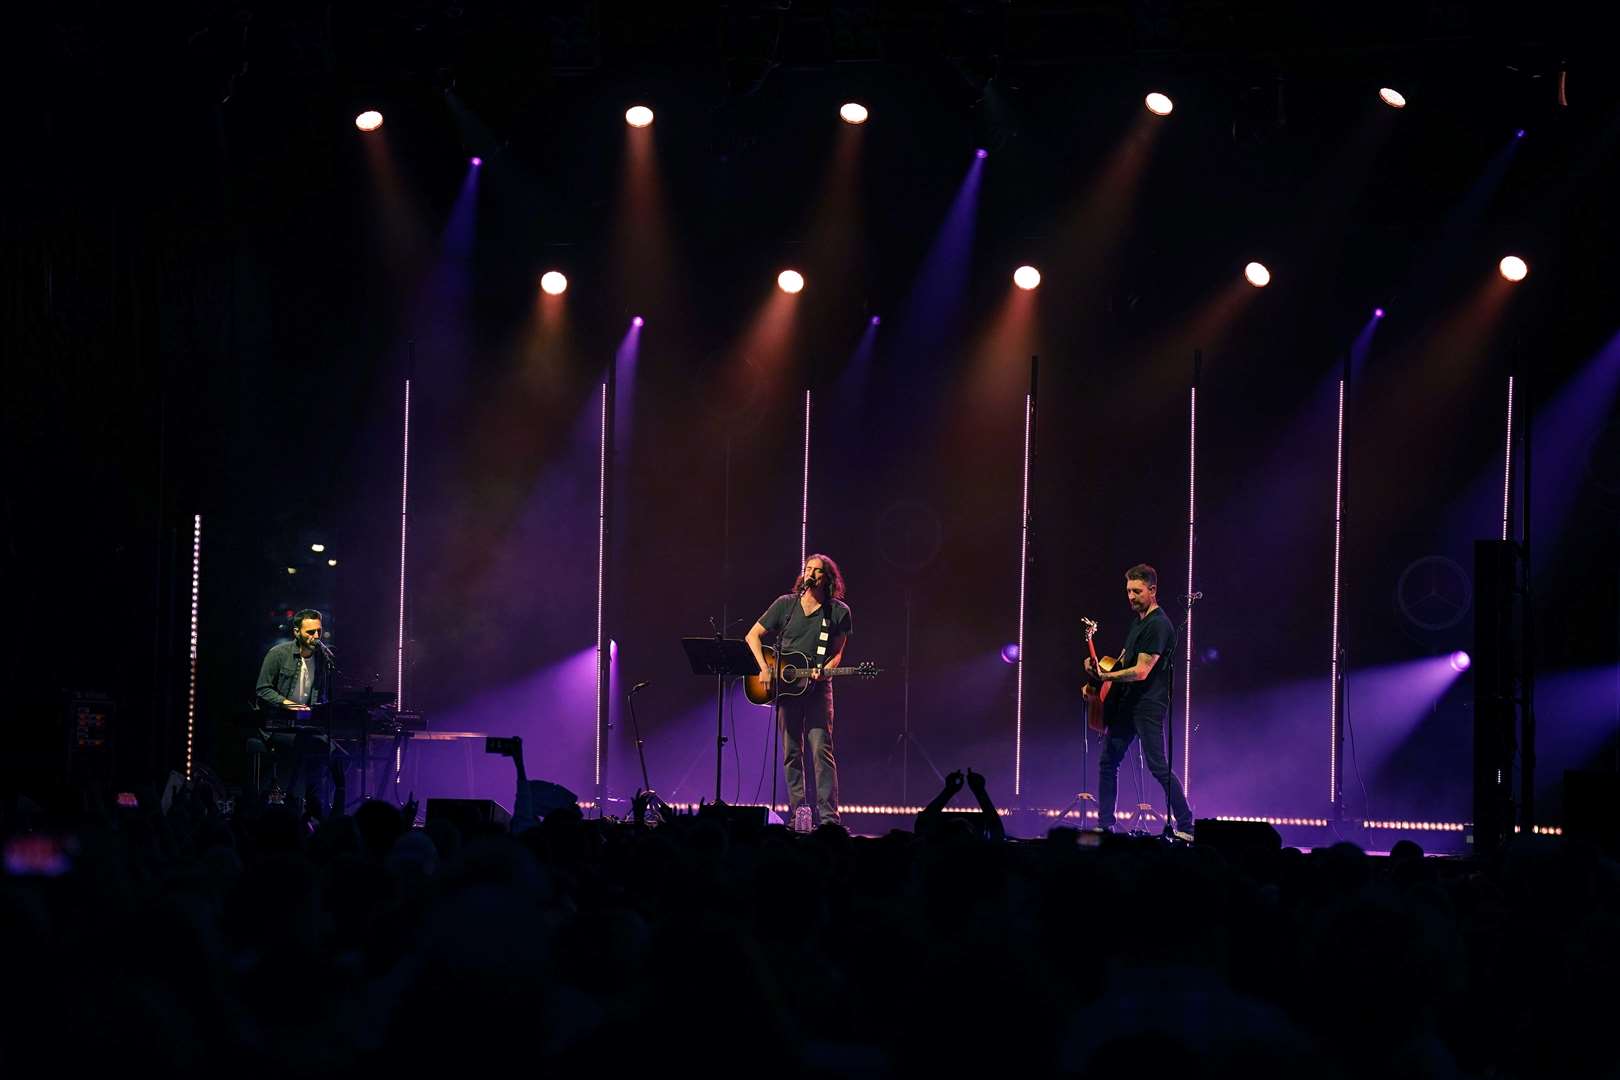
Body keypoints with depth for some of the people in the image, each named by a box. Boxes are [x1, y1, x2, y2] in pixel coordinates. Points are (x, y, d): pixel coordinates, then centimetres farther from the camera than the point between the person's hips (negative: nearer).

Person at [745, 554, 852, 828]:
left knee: (821, 750, -12)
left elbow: (837, 652, 5)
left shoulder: (839, 611, 1)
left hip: (817, 688, -2)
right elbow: (753, 636, 7)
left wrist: (825, 670, -16)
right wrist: (764, 668, -6)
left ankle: (828, 816, -14)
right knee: (792, 753, 4)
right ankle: (797, 814, 9)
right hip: (785, 686, 2)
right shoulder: (785, 604, 4)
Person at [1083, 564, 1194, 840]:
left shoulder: (1158, 625, -15)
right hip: (1126, 703, 10)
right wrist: (1097, 684, 13)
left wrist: (1104, 676, -22)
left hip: (1148, 706, -10)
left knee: (1158, 766, -12)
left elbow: (1141, 671, -21)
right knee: (1108, 761, 9)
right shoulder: (1138, 621, 16)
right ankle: (1105, 824, 15)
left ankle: (1185, 827, -10)